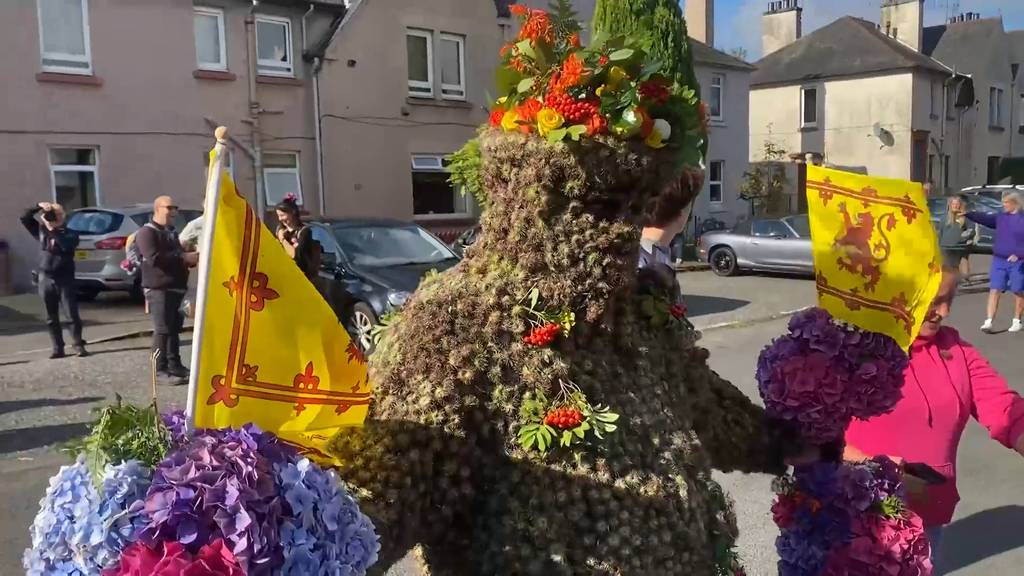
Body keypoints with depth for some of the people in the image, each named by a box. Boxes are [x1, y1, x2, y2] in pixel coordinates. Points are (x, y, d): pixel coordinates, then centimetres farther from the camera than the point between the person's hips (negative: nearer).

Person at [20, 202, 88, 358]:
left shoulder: (70, 234, -4)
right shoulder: (41, 231, 7)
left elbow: (66, 245, -24)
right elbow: (24, 218, 4)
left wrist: (54, 230, -26)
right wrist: (38, 206, -10)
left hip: (65, 279, -4)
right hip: (46, 279, 4)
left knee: (72, 314, -4)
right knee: (51, 318, 6)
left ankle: (79, 345, 4)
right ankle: (58, 348, 12)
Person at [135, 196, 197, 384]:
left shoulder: (171, 232, 21)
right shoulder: (146, 232, -7)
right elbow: (154, 258, -21)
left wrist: (191, 258, 9)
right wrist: (183, 257, -20)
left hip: (176, 287, 9)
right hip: (159, 289, -8)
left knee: (174, 328, 12)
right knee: (162, 330, -8)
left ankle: (175, 365, 20)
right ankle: (161, 370, -3)